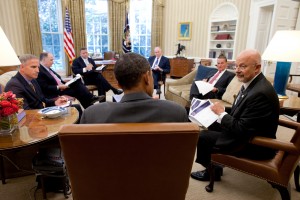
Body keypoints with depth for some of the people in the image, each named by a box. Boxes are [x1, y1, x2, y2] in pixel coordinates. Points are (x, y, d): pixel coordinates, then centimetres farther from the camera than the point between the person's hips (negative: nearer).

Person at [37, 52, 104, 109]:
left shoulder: (47, 68, 14)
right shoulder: (39, 71, -16)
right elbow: (45, 88, -21)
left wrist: (64, 83, 0)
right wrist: (58, 87, -21)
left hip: (61, 86, 9)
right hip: (55, 92, -9)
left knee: (77, 82, -9)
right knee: (76, 90, -19)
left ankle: (91, 98, -16)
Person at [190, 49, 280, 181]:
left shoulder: (260, 93, -30)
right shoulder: (251, 83, 1)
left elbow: (241, 129, -27)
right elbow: (239, 114, 10)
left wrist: (221, 113, -16)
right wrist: (222, 112, -5)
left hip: (254, 144, -9)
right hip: (245, 132, 9)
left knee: (202, 136, -8)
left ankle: (212, 172, 19)